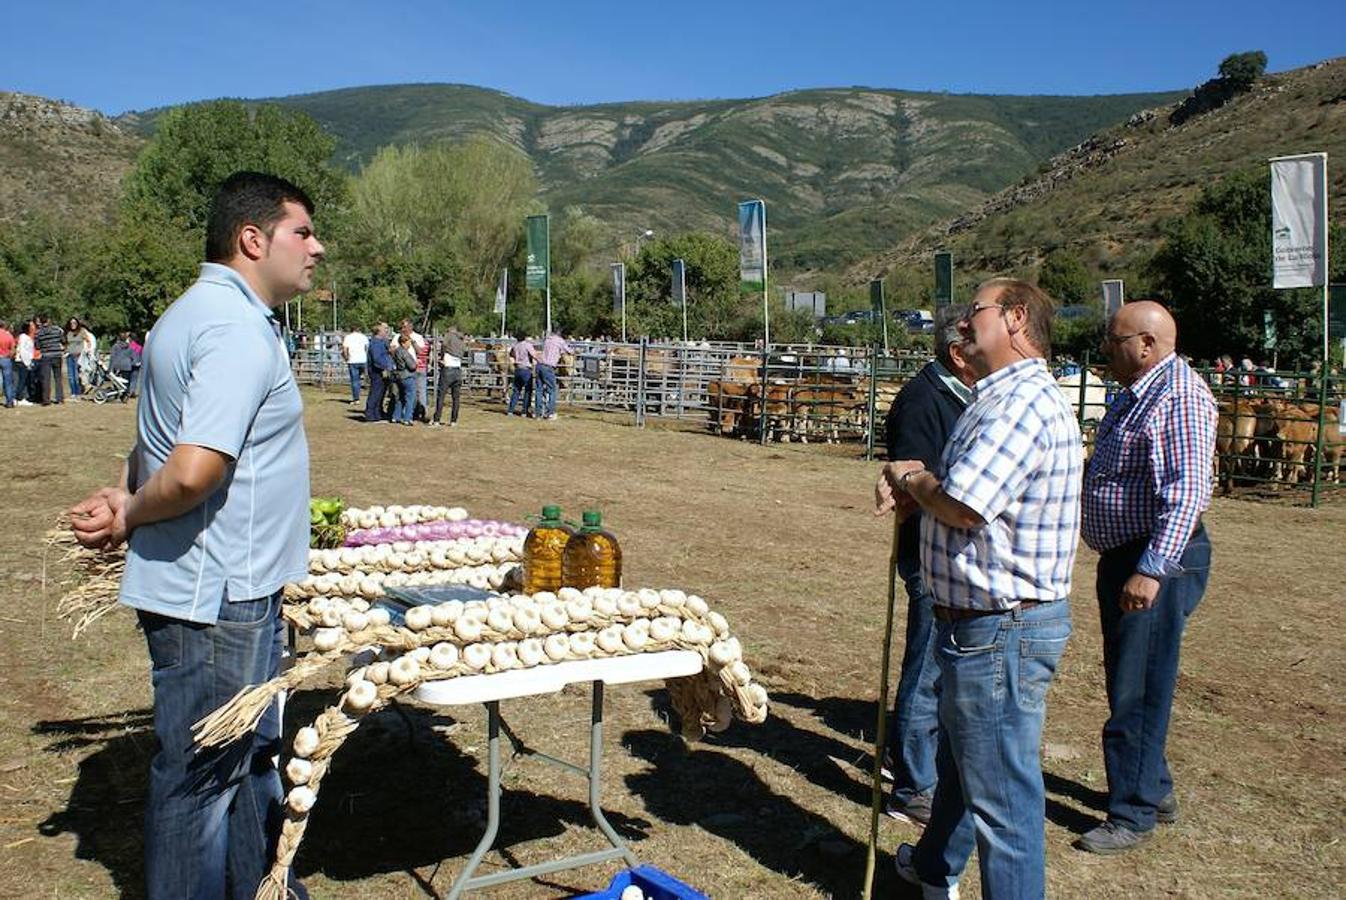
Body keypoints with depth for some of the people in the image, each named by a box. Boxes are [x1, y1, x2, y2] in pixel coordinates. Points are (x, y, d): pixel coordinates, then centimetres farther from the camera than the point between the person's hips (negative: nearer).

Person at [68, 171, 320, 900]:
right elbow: (192, 474, -30)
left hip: (236, 592, 11)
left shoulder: (193, 315, 13)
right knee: (199, 776, 6)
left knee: (251, 752, 24)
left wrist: (122, 500, -1)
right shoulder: (239, 331, -22)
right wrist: (130, 514, -12)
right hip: (214, 599, -11)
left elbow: (159, 446, 17)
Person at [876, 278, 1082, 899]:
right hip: (984, 621, 12)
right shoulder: (1003, 397, 16)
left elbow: (962, 505, -28)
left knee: (1000, 791, 0)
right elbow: (962, 492, 19)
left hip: (1000, 631, -12)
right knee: (958, 760, 29)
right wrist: (911, 487, 0)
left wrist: (911, 480, -8)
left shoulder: (1022, 402, -21)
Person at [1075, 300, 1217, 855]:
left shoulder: (1180, 395, -17)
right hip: (1123, 557, 10)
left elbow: (1187, 491, -25)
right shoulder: (1135, 394, 15)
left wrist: (1152, 569, -28)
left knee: (1137, 691, -2)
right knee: (1126, 682, 18)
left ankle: (1134, 814, 10)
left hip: (1158, 561, -10)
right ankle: (1154, 790, 32)